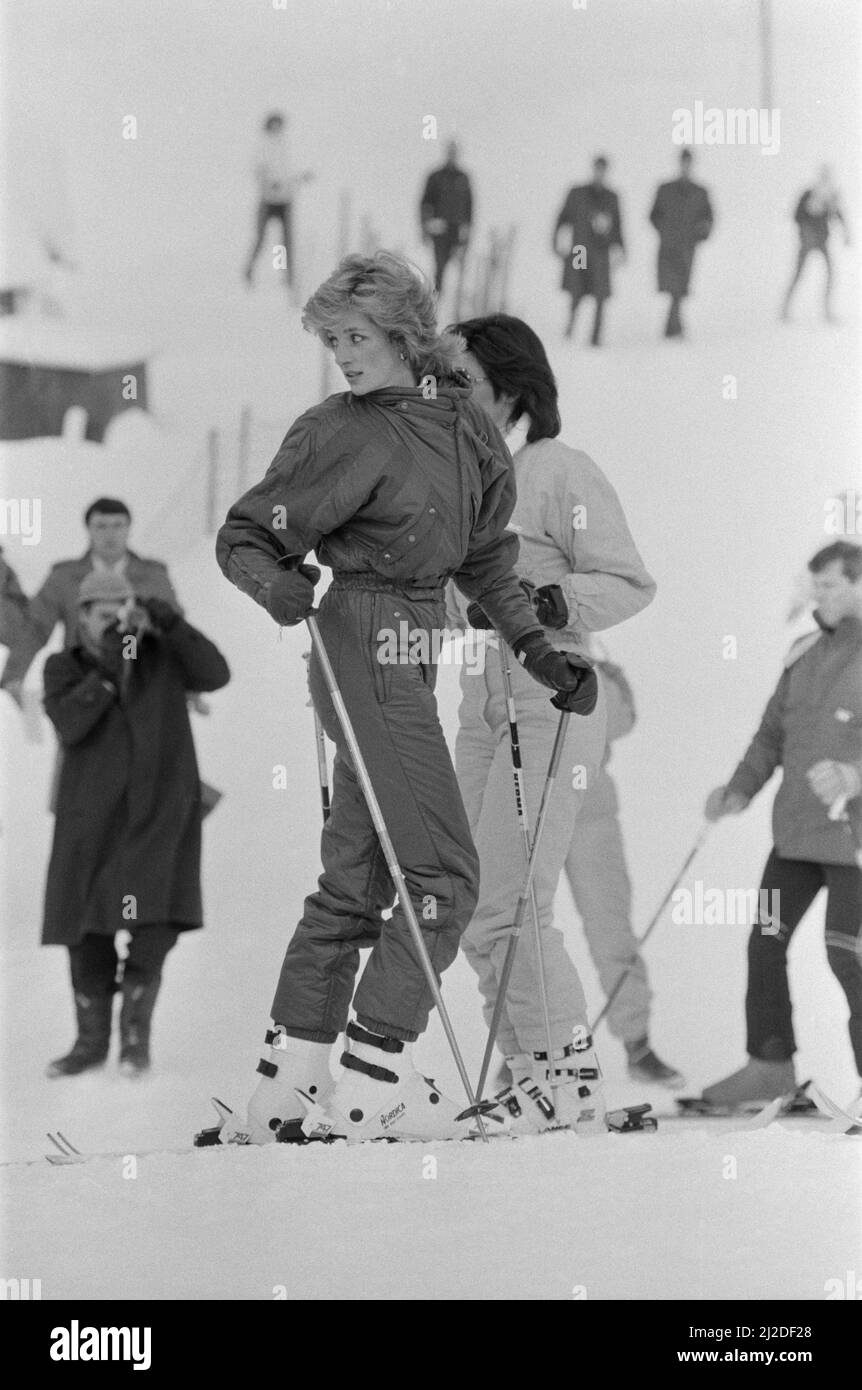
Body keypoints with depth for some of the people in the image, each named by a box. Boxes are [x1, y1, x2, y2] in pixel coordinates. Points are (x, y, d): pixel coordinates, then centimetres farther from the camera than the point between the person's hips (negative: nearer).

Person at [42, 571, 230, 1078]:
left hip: (161, 810, -1)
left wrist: (171, 623, -18)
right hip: (94, 816, 1)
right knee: (88, 930, 3)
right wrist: (109, 670, -22)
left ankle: (136, 1031, 4)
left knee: (154, 922, -13)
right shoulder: (64, 668, 2)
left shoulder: (162, 655, 4)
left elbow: (216, 674, -9)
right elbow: (69, 725, -14)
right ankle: (92, 1040, 18)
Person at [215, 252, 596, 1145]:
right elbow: (243, 536, -9)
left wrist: (537, 651, 17)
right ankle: (371, 1085, -4)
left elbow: (482, 555, 20)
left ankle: (284, 1084, 14)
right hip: (369, 657, -8)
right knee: (443, 872, -8)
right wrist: (275, 584, -30)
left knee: (356, 877, 10)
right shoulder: (342, 434, -11)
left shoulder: (467, 426, 9)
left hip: (409, 660, 8)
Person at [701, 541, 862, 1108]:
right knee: (767, 942, 7)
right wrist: (741, 792, 6)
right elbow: (773, 733, 18)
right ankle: (771, 1064, 17)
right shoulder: (806, 653, 12)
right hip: (797, 831, 7)